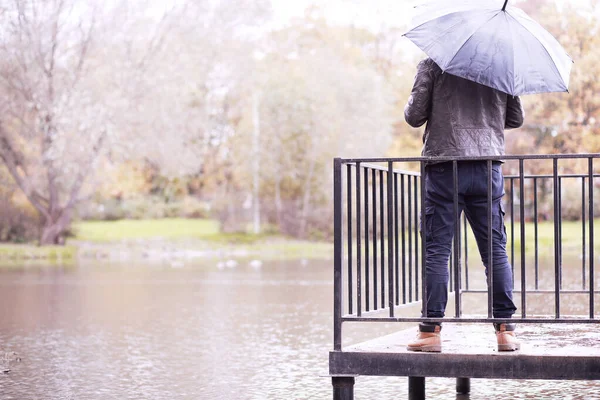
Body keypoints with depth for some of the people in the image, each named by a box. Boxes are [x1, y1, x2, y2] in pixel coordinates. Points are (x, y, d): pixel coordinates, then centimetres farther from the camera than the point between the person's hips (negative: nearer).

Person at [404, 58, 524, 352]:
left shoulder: (432, 65, 0)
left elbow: (414, 116, -3)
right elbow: (515, 118, 16)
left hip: (445, 168, -3)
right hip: (488, 168, 3)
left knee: (436, 249, 1)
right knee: (495, 250, 7)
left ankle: (431, 330, 0)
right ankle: (505, 329, 6)